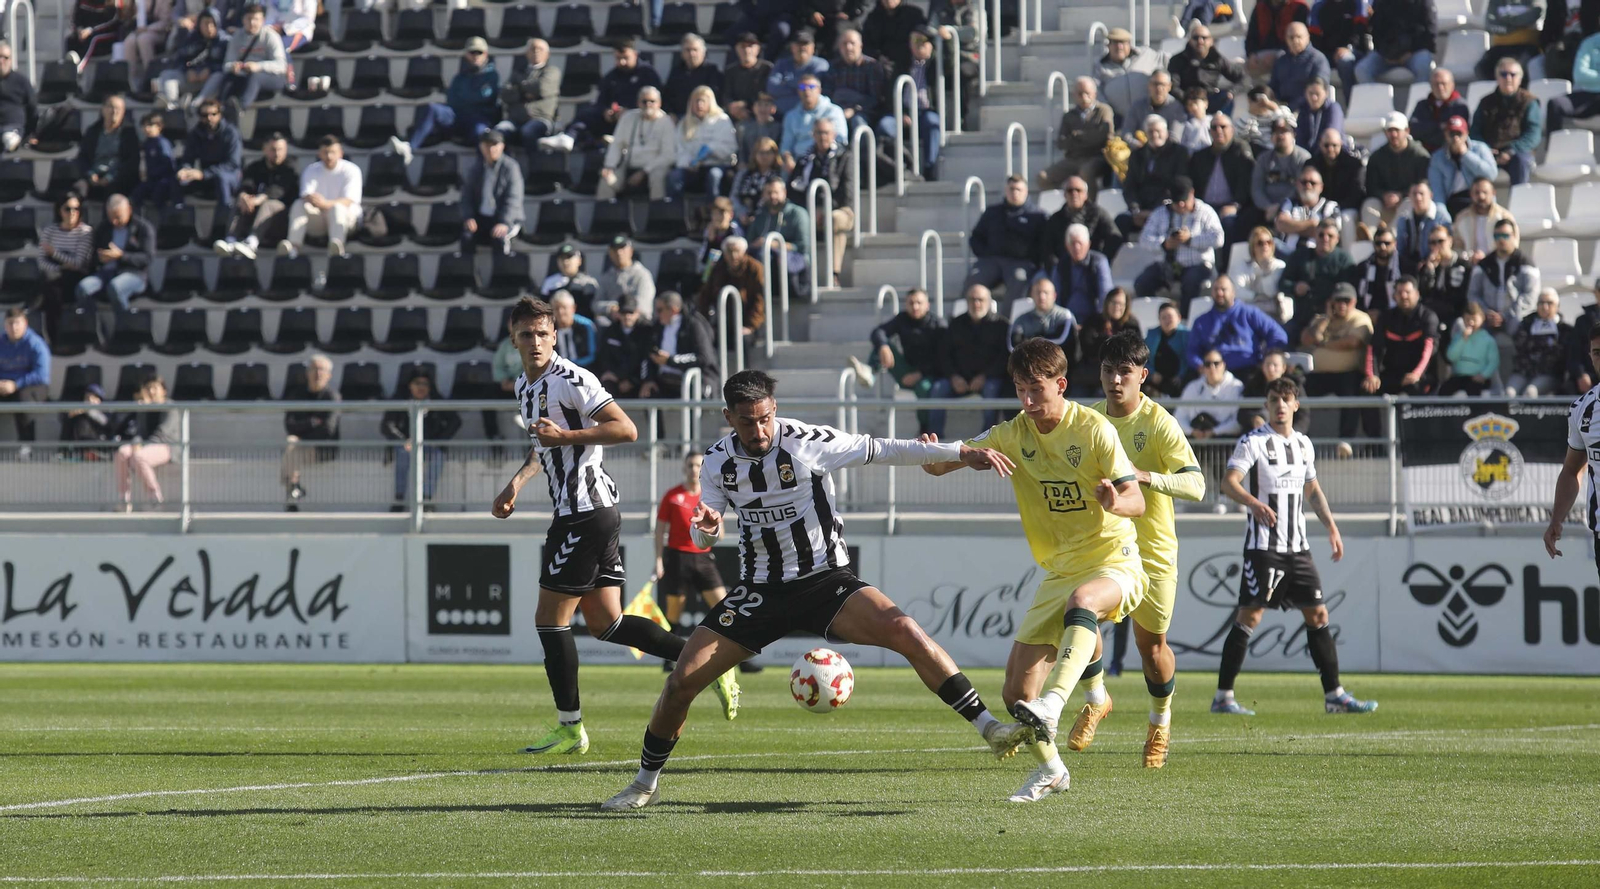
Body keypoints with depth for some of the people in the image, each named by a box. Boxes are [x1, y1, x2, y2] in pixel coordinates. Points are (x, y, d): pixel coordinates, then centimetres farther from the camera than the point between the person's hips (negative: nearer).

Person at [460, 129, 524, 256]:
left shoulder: (510, 167, -6)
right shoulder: (475, 168, 7)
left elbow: (513, 199, -13)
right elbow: (467, 196, 9)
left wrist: (504, 223, -27)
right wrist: (468, 218, -10)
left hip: (507, 218, -3)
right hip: (481, 218, 3)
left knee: (500, 239, -35)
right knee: (467, 237, -27)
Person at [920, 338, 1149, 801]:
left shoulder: (1093, 429, -10)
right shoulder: (1014, 434, 3)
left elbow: (1137, 501, -14)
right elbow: (942, 464, 1)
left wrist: (1114, 502, -38)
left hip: (1113, 560, -5)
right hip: (1059, 571, 5)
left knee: (1082, 599, -41)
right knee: (1017, 688, -2)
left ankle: (1050, 710, -56)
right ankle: (1049, 769, 22)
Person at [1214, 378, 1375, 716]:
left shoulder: (1303, 444, 14)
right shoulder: (1253, 441, -6)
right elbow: (1229, 482, -19)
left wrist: (1331, 527, 19)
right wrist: (1253, 502, -37)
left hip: (1298, 546, 6)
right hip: (1263, 545, -6)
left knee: (1318, 615, 5)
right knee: (1249, 617, -8)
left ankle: (1334, 694, 11)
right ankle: (1223, 697, -3)